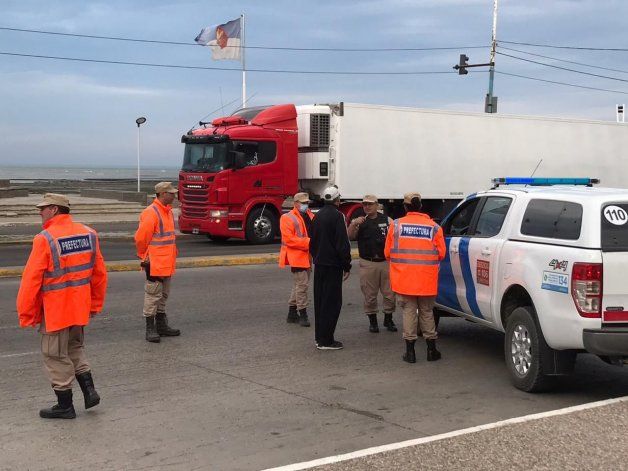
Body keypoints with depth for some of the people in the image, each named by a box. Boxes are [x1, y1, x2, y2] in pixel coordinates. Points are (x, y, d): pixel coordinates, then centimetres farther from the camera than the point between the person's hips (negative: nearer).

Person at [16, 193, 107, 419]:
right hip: (80, 307, 6)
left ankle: (65, 406, 15)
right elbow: (99, 273, 9)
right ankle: (89, 390, 17)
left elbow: (32, 280, -16)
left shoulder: (45, 239, -17)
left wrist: (25, 314, -7)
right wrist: (95, 304, 18)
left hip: (54, 310, -6)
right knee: (75, 348, 24)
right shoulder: (89, 234, 2)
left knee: (56, 356, 7)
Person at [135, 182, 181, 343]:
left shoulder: (168, 211, 12)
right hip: (155, 263, -9)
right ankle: (150, 328, 3)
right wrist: (145, 257, -7)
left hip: (167, 263, 9)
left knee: (163, 295, 16)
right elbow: (140, 238, -17)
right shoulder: (151, 213, -18)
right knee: (153, 295, -4)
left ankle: (161, 325, 26)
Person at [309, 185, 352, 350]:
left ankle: (320, 337, 21)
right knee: (332, 302, -4)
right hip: (333, 265, -8)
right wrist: (347, 266, -11)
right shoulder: (337, 216, -14)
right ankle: (326, 340, -4)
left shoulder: (318, 216, 11)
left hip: (319, 264, 8)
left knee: (320, 300, 14)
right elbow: (343, 244, -17)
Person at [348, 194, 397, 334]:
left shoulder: (387, 220, 6)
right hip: (367, 263, -1)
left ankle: (388, 319, 22)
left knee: (389, 293, 5)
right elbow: (350, 236, -11)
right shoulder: (359, 221, 3)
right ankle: (372, 321, 17)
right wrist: (354, 225, -30)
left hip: (386, 261, 1)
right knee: (370, 295, 5)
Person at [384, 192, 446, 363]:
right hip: (427, 281, 1)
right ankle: (431, 350, 19)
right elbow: (441, 254, -1)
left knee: (409, 311, 8)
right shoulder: (434, 227, -3)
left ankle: (410, 351, 8)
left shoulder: (396, 225, -4)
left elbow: (387, 253, 1)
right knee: (427, 312, 14)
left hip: (404, 279, -1)